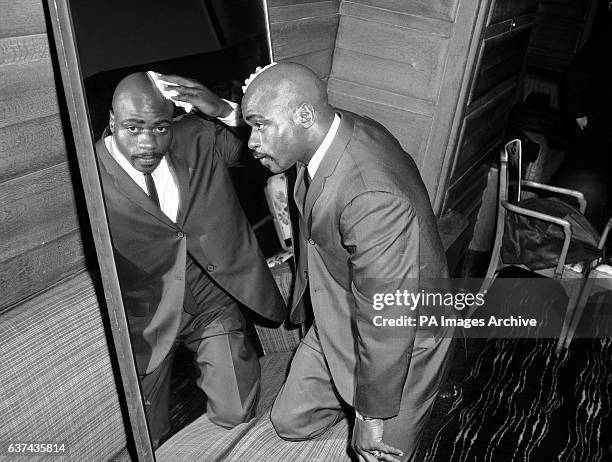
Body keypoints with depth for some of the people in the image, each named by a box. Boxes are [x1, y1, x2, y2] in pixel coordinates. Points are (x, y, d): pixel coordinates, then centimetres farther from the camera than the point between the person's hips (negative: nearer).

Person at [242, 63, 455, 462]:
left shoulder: (373, 198, -40)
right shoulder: (340, 130, -11)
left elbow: (386, 326, -31)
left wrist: (374, 417, -19)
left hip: (399, 345, -8)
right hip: (337, 323, 9)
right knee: (290, 422, 21)